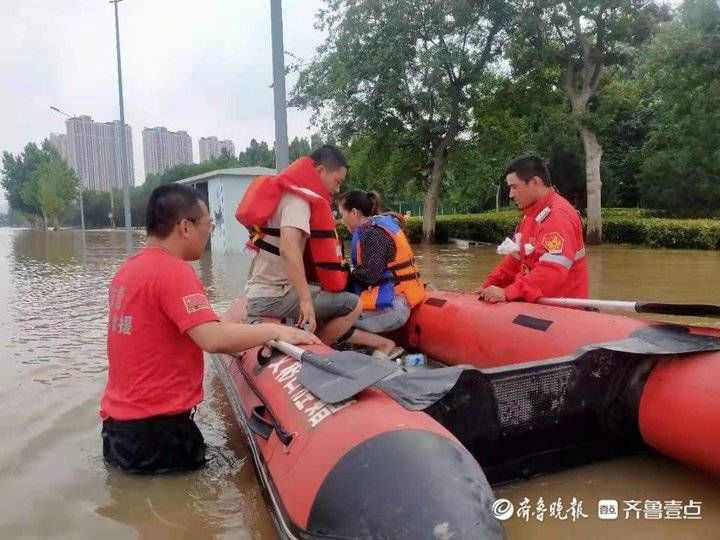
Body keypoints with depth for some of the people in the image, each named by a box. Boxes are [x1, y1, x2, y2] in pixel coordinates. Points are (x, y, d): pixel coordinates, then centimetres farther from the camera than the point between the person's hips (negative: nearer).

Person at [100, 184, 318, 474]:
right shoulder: (172, 270, -20)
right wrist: (275, 330, -18)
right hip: (155, 429, -8)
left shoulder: (129, 269, 8)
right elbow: (213, 339, -31)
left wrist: (231, 324, 9)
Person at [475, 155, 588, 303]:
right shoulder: (530, 215, 13)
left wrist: (507, 293, -28)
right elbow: (515, 258, 15)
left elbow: (552, 272, -27)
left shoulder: (558, 216, -17)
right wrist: (489, 286, 5)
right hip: (537, 303, 8)